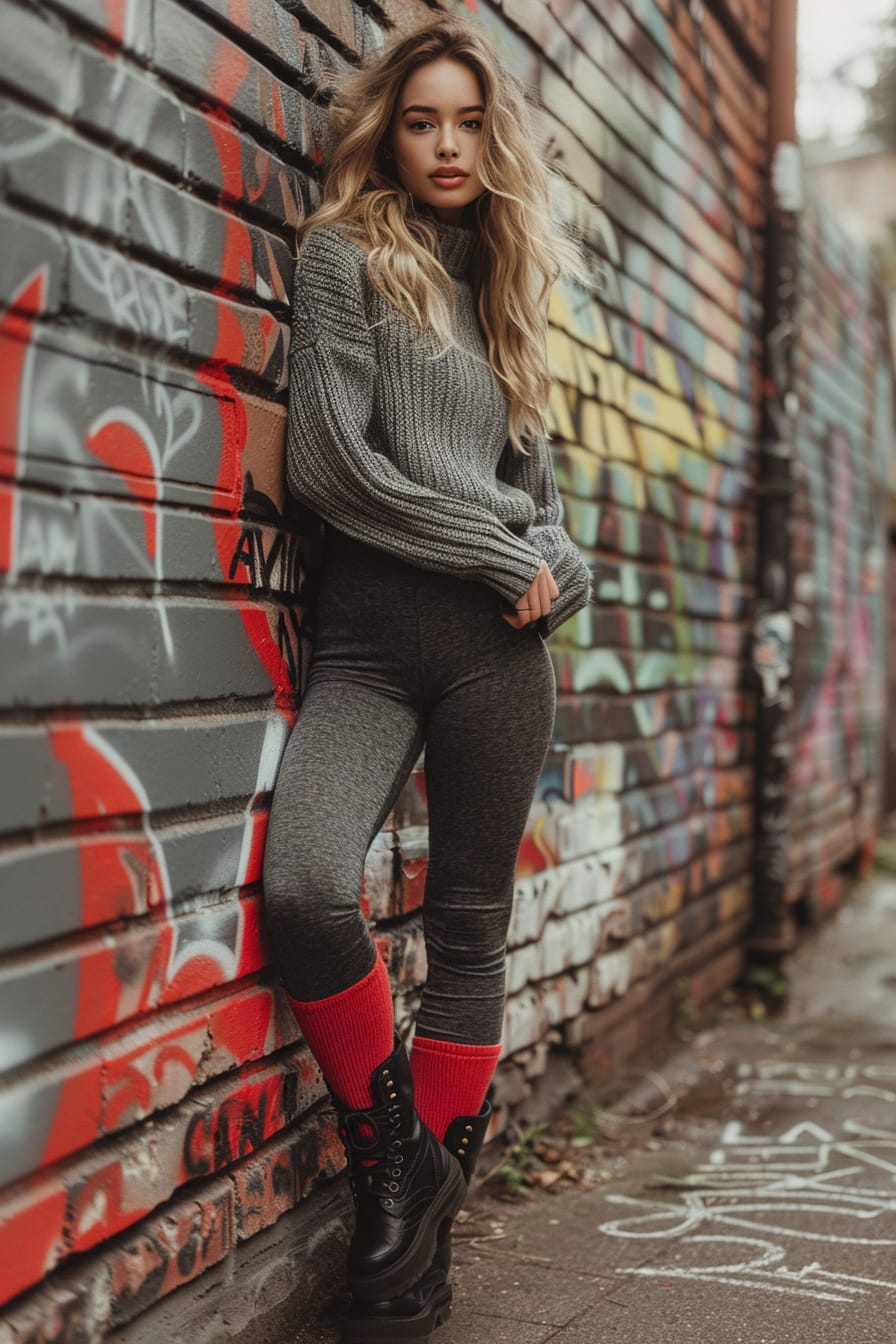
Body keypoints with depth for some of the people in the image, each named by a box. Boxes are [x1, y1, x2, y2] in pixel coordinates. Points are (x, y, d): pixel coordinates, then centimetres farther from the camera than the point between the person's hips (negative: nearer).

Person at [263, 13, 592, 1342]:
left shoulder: (505, 284, 21)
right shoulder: (347, 256, 6)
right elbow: (332, 460, -7)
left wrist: (559, 568, 2)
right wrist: (502, 554, -4)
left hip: (497, 648, 4)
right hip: (370, 638, -4)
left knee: (470, 929, 2)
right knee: (306, 889, -25)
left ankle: (422, 1233, 15)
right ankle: (388, 1162, 0)